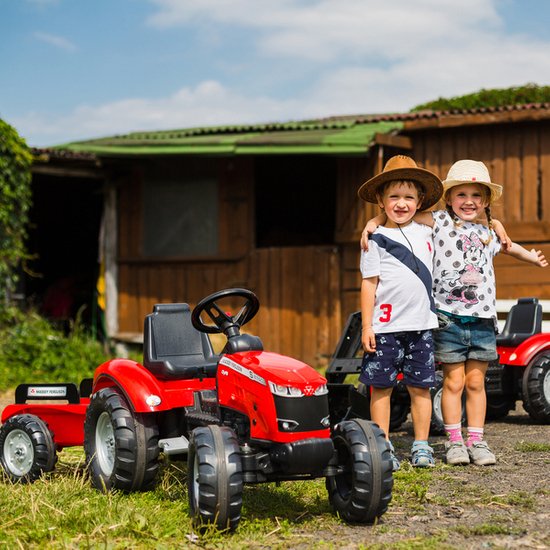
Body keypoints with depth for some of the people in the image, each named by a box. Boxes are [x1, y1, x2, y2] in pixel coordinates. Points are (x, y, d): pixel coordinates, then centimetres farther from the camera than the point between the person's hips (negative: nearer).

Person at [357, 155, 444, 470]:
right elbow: (369, 284, -2)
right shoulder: (377, 240, 0)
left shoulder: (426, 233, 11)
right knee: (382, 387, 1)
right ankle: (383, 447, 9)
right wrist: (366, 326, -7)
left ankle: (421, 446, 14)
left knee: (421, 386, 6)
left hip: (421, 325, 3)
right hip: (385, 327, -3)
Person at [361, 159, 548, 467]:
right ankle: (454, 441, 11)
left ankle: (476, 441, 15)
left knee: (476, 382, 8)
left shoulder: (491, 232, 11)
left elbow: (507, 246, 32)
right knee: (454, 381, 1)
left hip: (483, 319, 3)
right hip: (450, 318, -3)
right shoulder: (440, 222, -1)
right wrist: (373, 223, -15)